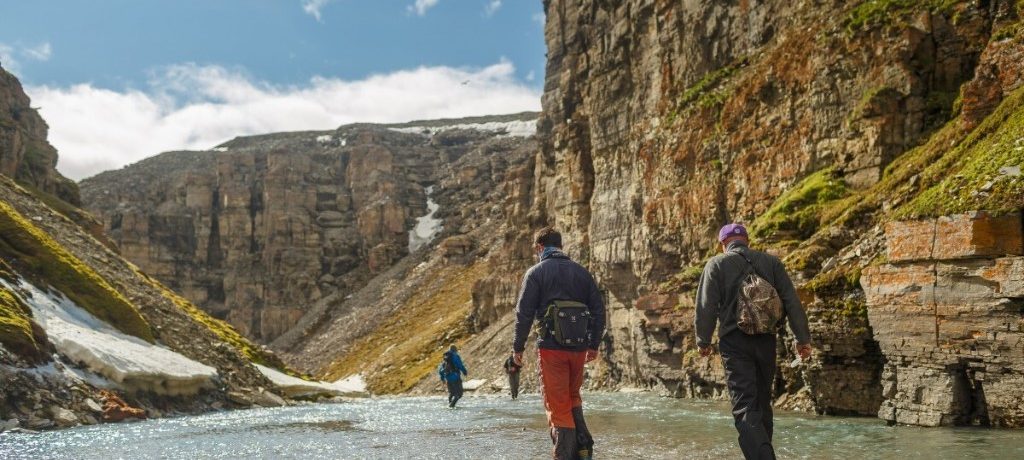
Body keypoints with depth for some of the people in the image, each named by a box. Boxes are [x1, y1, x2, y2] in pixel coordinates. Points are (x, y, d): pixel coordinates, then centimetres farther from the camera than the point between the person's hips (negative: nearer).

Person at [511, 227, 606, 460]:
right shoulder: (582, 272, 11)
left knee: (558, 404, 1)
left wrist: (518, 347, 2)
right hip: (579, 347, 4)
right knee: (573, 397, 22)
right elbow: (598, 310, 12)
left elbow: (524, 312, -7)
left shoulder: (536, 272, -2)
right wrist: (594, 345, 19)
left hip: (552, 346, -4)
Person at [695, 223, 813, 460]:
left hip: (734, 342, -4)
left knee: (744, 407, -9)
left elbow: (706, 306, -3)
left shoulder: (716, 264, 2)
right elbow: (792, 301, 6)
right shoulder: (771, 262, 11)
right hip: (766, 340, 4)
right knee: (763, 403, 17)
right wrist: (803, 338, 8)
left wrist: (703, 341, 8)